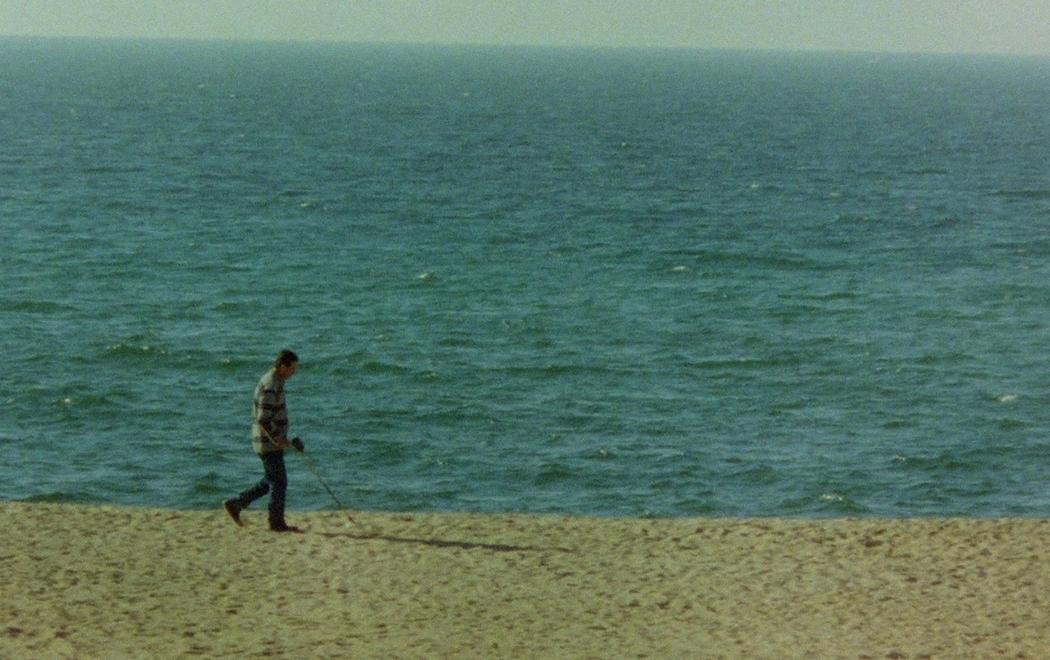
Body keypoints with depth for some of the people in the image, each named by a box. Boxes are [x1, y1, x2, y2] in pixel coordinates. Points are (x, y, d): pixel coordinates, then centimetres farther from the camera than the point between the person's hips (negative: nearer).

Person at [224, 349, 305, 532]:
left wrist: (282, 438, 19)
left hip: (272, 441, 10)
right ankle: (277, 522, 8)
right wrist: (279, 441, -19)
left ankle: (236, 504, 19)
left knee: (270, 481, 16)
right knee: (279, 482, -1)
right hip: (269, 443, -10)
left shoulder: (275, 381, 11)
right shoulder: (270, 387, -21)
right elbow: (264, 420, -25)